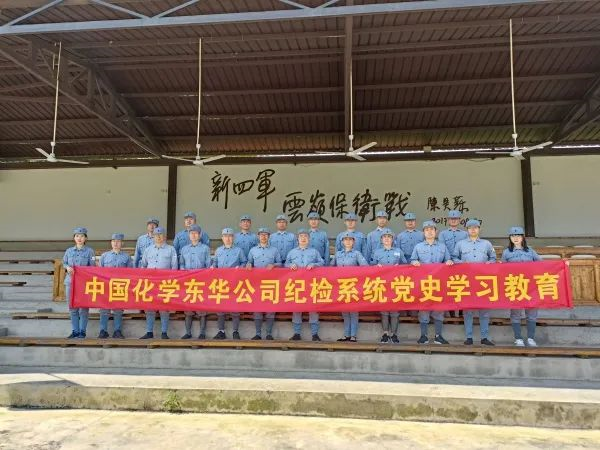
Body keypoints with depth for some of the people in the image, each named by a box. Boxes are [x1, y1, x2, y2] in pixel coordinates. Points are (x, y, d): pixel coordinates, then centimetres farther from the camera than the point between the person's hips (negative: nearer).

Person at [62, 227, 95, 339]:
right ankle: (75, 330, 17)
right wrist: (67, 267, -6)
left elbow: (92, 267, 1)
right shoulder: (69, 251, 10)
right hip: (70, 281, 3)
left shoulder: (89, 251, 1)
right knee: (72, 308, 7)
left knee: (84, 308, 0)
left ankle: (82, 331, 9)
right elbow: (64, 263, 16)